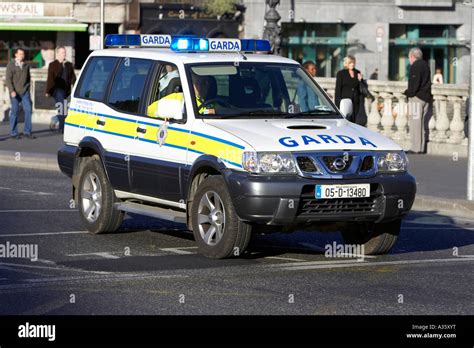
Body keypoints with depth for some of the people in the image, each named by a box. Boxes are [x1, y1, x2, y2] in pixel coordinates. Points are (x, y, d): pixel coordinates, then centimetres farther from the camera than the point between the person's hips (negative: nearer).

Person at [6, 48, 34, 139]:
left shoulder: (26, 65, 12)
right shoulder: (10, 65, -1)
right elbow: (8, 79, -6)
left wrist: (28, 89, 12)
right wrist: (12, 91, -16)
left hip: (25, 92, 4)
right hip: (15, 92, -4)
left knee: (28, 110, -6)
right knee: (14, 111, 0)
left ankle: (27, 131, 0)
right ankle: (13, 133, 7)